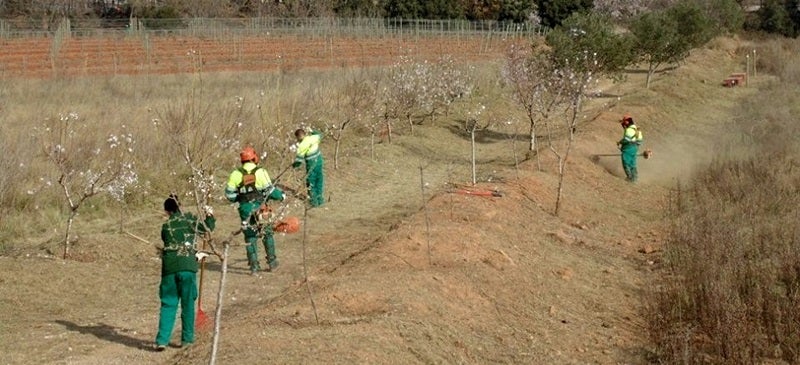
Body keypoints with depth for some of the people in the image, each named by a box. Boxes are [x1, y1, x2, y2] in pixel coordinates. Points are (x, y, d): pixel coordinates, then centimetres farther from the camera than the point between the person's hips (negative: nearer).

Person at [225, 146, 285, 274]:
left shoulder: (236, 174, -3)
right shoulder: (260, 172, -9)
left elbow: (229, 194, -2)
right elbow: (269, 190, -9)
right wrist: (281, 195, 9)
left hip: (245, 210, 2)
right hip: (260, 208, -2)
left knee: (250, 237, 11)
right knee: (267, 234, 15)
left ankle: (253, 265, 9)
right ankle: (272, 262, 19)